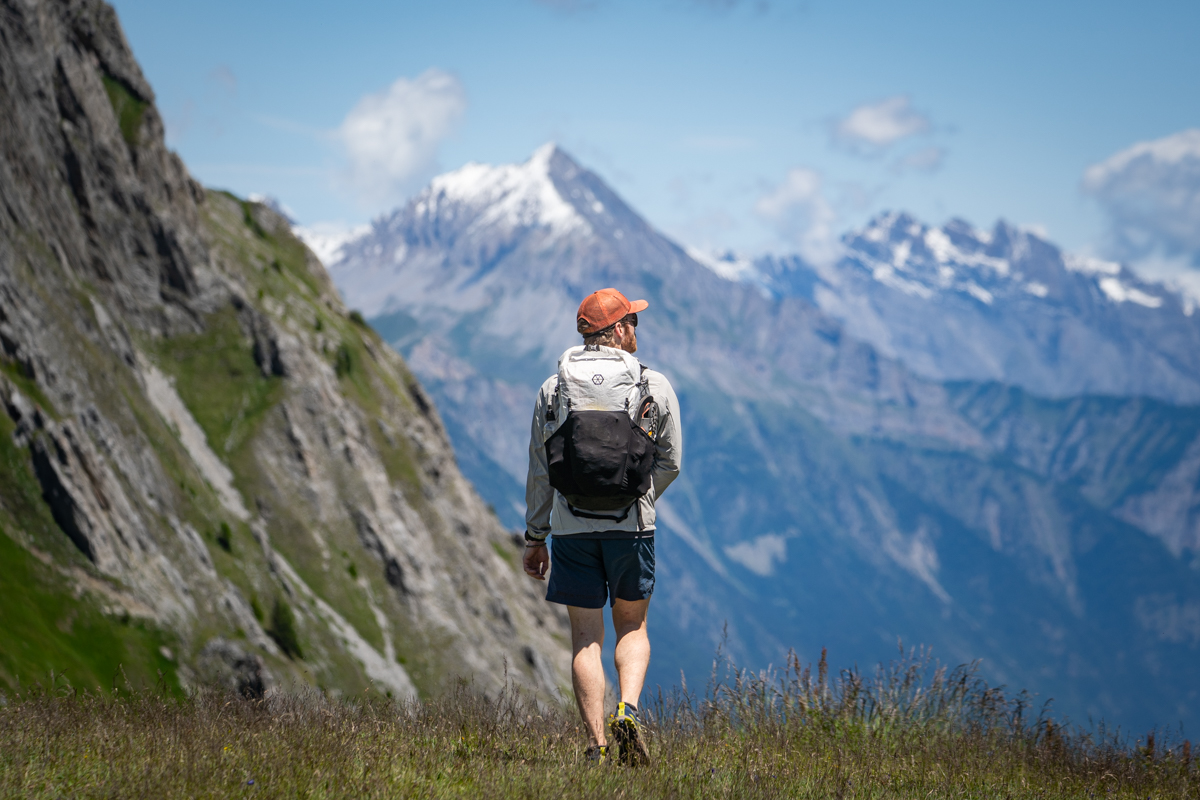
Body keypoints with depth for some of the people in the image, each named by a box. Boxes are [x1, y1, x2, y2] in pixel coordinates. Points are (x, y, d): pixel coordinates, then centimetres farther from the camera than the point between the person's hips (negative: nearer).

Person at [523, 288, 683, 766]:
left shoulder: (553, 389, 3)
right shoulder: (654, 387, 0)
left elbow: (538, 471, 4)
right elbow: (670, 462, 6)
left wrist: (534, 537, 12)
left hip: (571, 528, 1)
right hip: (631, 526, -1)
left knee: (586, 639, 5)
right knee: (632, 626, 17)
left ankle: (597, 746, -2)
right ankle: (627, 710, -7)